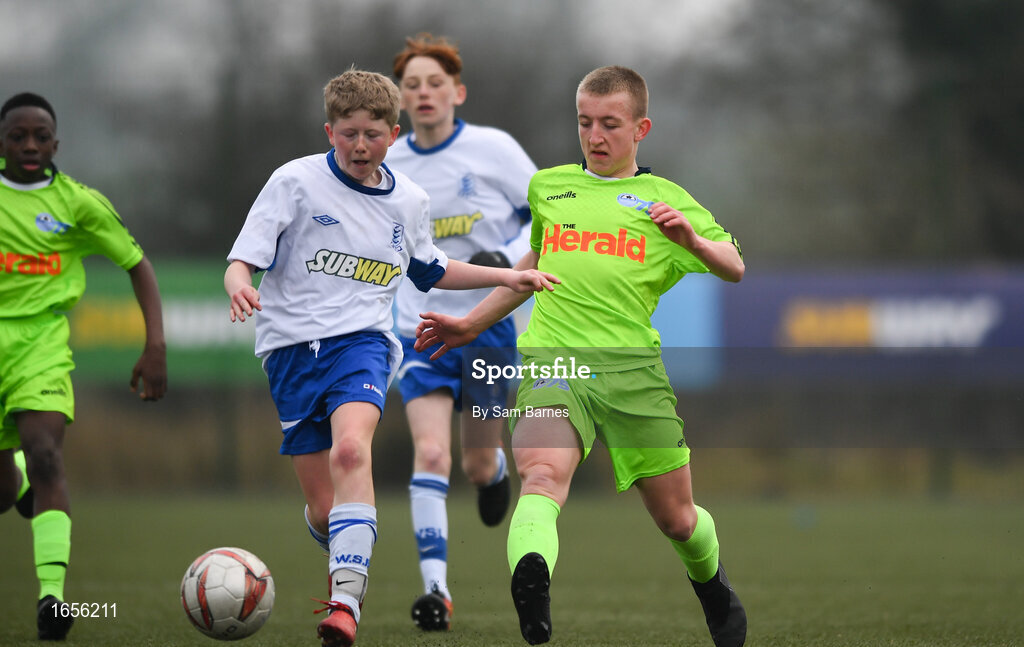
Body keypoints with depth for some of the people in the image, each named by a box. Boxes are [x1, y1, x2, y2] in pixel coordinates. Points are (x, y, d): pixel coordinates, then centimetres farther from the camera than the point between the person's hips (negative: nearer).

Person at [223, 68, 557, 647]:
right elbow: (244, 259, -6)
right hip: (293, 345, 0)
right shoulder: (296, 182, -2)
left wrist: (506, 276, 23)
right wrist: (240, 286, -29)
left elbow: (430, 269, 29)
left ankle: (346, 600, -41)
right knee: (323, 510, -1)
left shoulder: (409, 201, 10)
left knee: (350, 451, -31)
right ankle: (344, 560, 35)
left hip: (362, 340, 0)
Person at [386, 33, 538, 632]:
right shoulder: (384, 166, 0)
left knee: (479, 465, 9)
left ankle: (495, 468, 49)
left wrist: (509, 258, -17)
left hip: (489, 326, -1)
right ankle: (436, 590, -21)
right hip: (419, 329, 1)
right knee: (430, 453, -19)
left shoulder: (494, 149, -8)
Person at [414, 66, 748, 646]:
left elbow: (734, 269, 8)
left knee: (677, 520, 8)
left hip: (632, 363, 0)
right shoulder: (547, 187, 22)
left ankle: (711, 582, 41)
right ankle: (531, 582, -56)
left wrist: (691, 240, -12)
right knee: (542, 477, -30)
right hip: (552, 359, 1)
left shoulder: (665, 198, 14)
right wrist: (472, 324, 39)